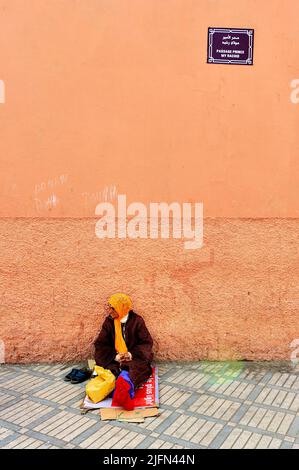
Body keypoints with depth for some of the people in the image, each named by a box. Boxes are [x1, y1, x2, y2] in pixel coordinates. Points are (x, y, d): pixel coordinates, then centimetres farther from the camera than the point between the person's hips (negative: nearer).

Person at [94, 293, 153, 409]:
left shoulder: (137, 321, -2)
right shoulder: (109, 322, 4)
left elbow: (147, 342, -2)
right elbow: (100, 344, 2)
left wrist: (132, 354, -19)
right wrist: (115, 356, -15)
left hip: (134, 357, -3)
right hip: (114, 359, 3)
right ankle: (126, 388, -52)